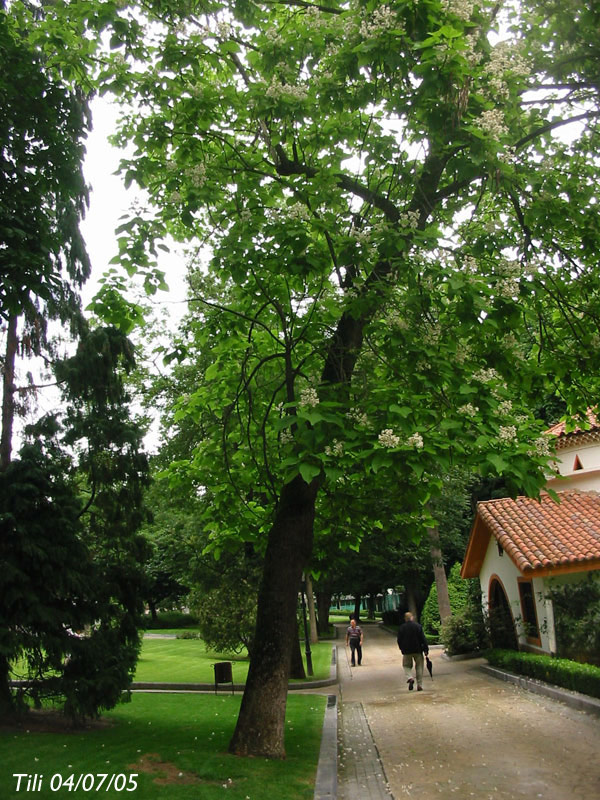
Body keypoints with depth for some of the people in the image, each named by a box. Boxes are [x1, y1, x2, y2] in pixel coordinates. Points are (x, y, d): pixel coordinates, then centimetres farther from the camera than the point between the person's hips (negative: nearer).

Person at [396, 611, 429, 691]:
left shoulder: (401, 628, -3)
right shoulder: (418, 626, -6)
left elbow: (399, 640, 3)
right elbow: (423, 639, -7)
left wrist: (402, 649, 18)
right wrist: (426, 650, -2)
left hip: (407, 651, 0)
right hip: (418, 650, 0)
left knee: (407, 666, 15)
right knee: (419, 667, 11)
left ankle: (410, 678, -13)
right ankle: (419, 685, 8)